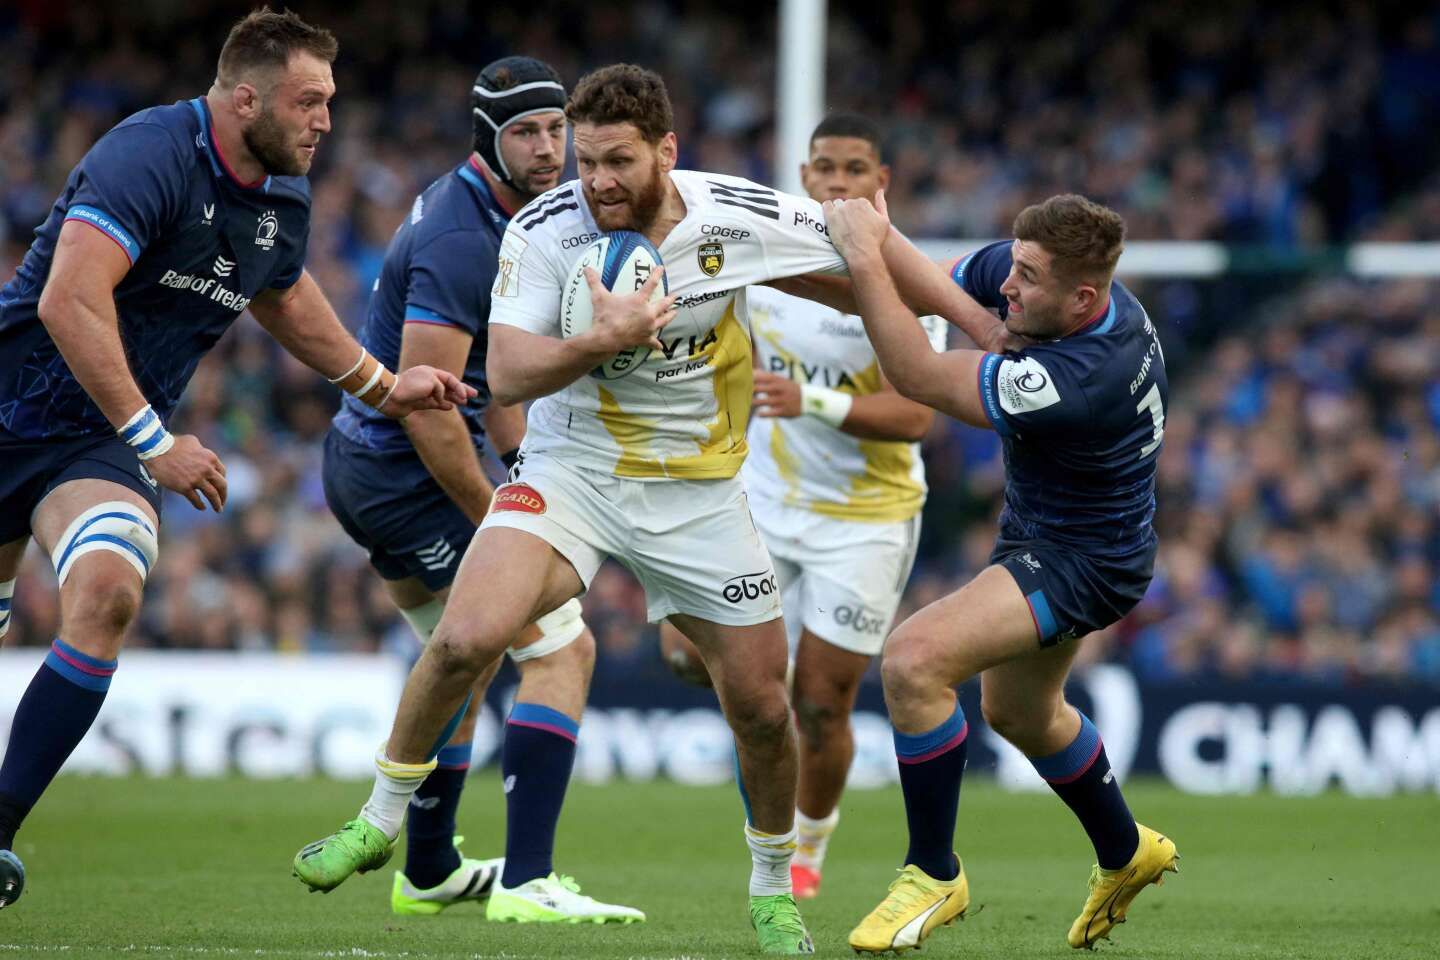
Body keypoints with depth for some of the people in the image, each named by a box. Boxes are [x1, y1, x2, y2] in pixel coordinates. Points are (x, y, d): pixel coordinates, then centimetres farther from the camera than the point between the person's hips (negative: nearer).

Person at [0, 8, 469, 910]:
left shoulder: (285, 198, 4)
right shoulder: (149, 156, -21)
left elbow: (282, 295, 28)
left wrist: (381, 385, 29)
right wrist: (155, 443, -28)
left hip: (108, 439, 5)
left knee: (108, 590, -24)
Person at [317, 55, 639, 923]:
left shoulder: (501, 217, 11)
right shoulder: (461, 241, -22)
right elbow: (424, 402, -25)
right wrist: (495, 522, -18)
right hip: (409, 473, -11)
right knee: (564, 649, -12)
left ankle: (429, 873, 38)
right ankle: (526, 881, -20)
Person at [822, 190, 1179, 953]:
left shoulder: (1082, 379, -40)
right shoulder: (1021, 264, -16)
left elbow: (917, 378, -35)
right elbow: (934, 285, 1)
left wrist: (864, 257, -32)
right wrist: (875, 239, -19)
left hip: (1083, 560, -10)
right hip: (1040, 532, 10)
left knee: (914, 660, -27)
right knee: (1017, 711, 30)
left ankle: (934, 875, -10)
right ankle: (1125, 853, 55)